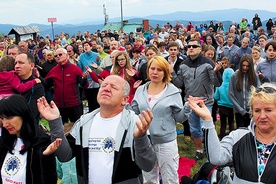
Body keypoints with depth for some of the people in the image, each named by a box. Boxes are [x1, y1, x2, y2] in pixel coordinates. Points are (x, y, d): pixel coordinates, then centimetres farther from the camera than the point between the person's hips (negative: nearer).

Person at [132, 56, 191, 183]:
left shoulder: (173, 92, -7)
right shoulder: (140, 90, 1)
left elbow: (179, 118, -6)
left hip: (166, 143, -3)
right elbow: (134, 114, 6)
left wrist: (188, 107, -22)